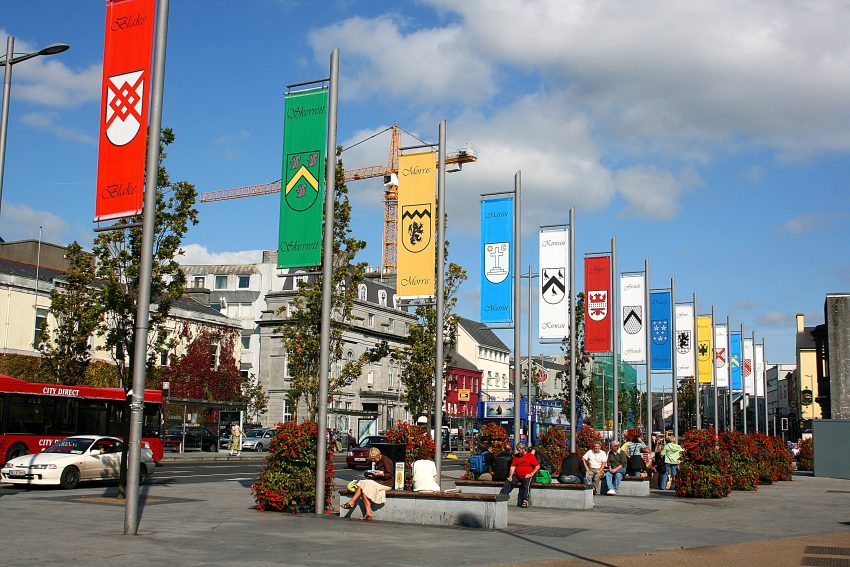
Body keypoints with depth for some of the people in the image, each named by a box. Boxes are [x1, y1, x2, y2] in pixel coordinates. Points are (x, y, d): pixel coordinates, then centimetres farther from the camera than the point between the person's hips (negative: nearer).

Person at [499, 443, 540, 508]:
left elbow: (537, 466, -2)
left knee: (526, 483, -33)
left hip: (527, 476, -5)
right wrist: (510, 476, -2)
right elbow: (513, 467, 10)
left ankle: (525, 501, -33)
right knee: (507, 482, -15)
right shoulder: (516, 456, 14)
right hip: (517, 476, 5)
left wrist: (531, 474, -11)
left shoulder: (530, 456, 0)